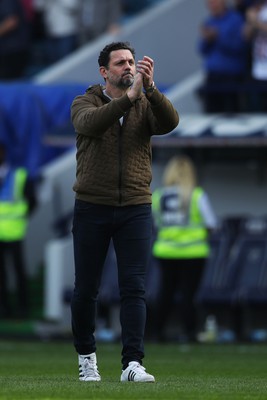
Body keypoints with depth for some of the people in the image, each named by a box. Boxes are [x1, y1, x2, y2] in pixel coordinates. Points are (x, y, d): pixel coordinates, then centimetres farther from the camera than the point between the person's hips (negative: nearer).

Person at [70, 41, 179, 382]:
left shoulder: (147, 106, 5)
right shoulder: (85, 103, 0)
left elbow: (170, 122, -17)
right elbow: (90, 123, -24)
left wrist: (149, 88, -32)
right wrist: (129, 97, -36)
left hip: (135, 210, 1)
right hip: (91, 209, -1)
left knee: (134, 288, -7)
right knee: (86, 288, 7)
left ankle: (133, 363, -12)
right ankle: (86, 356, 25)